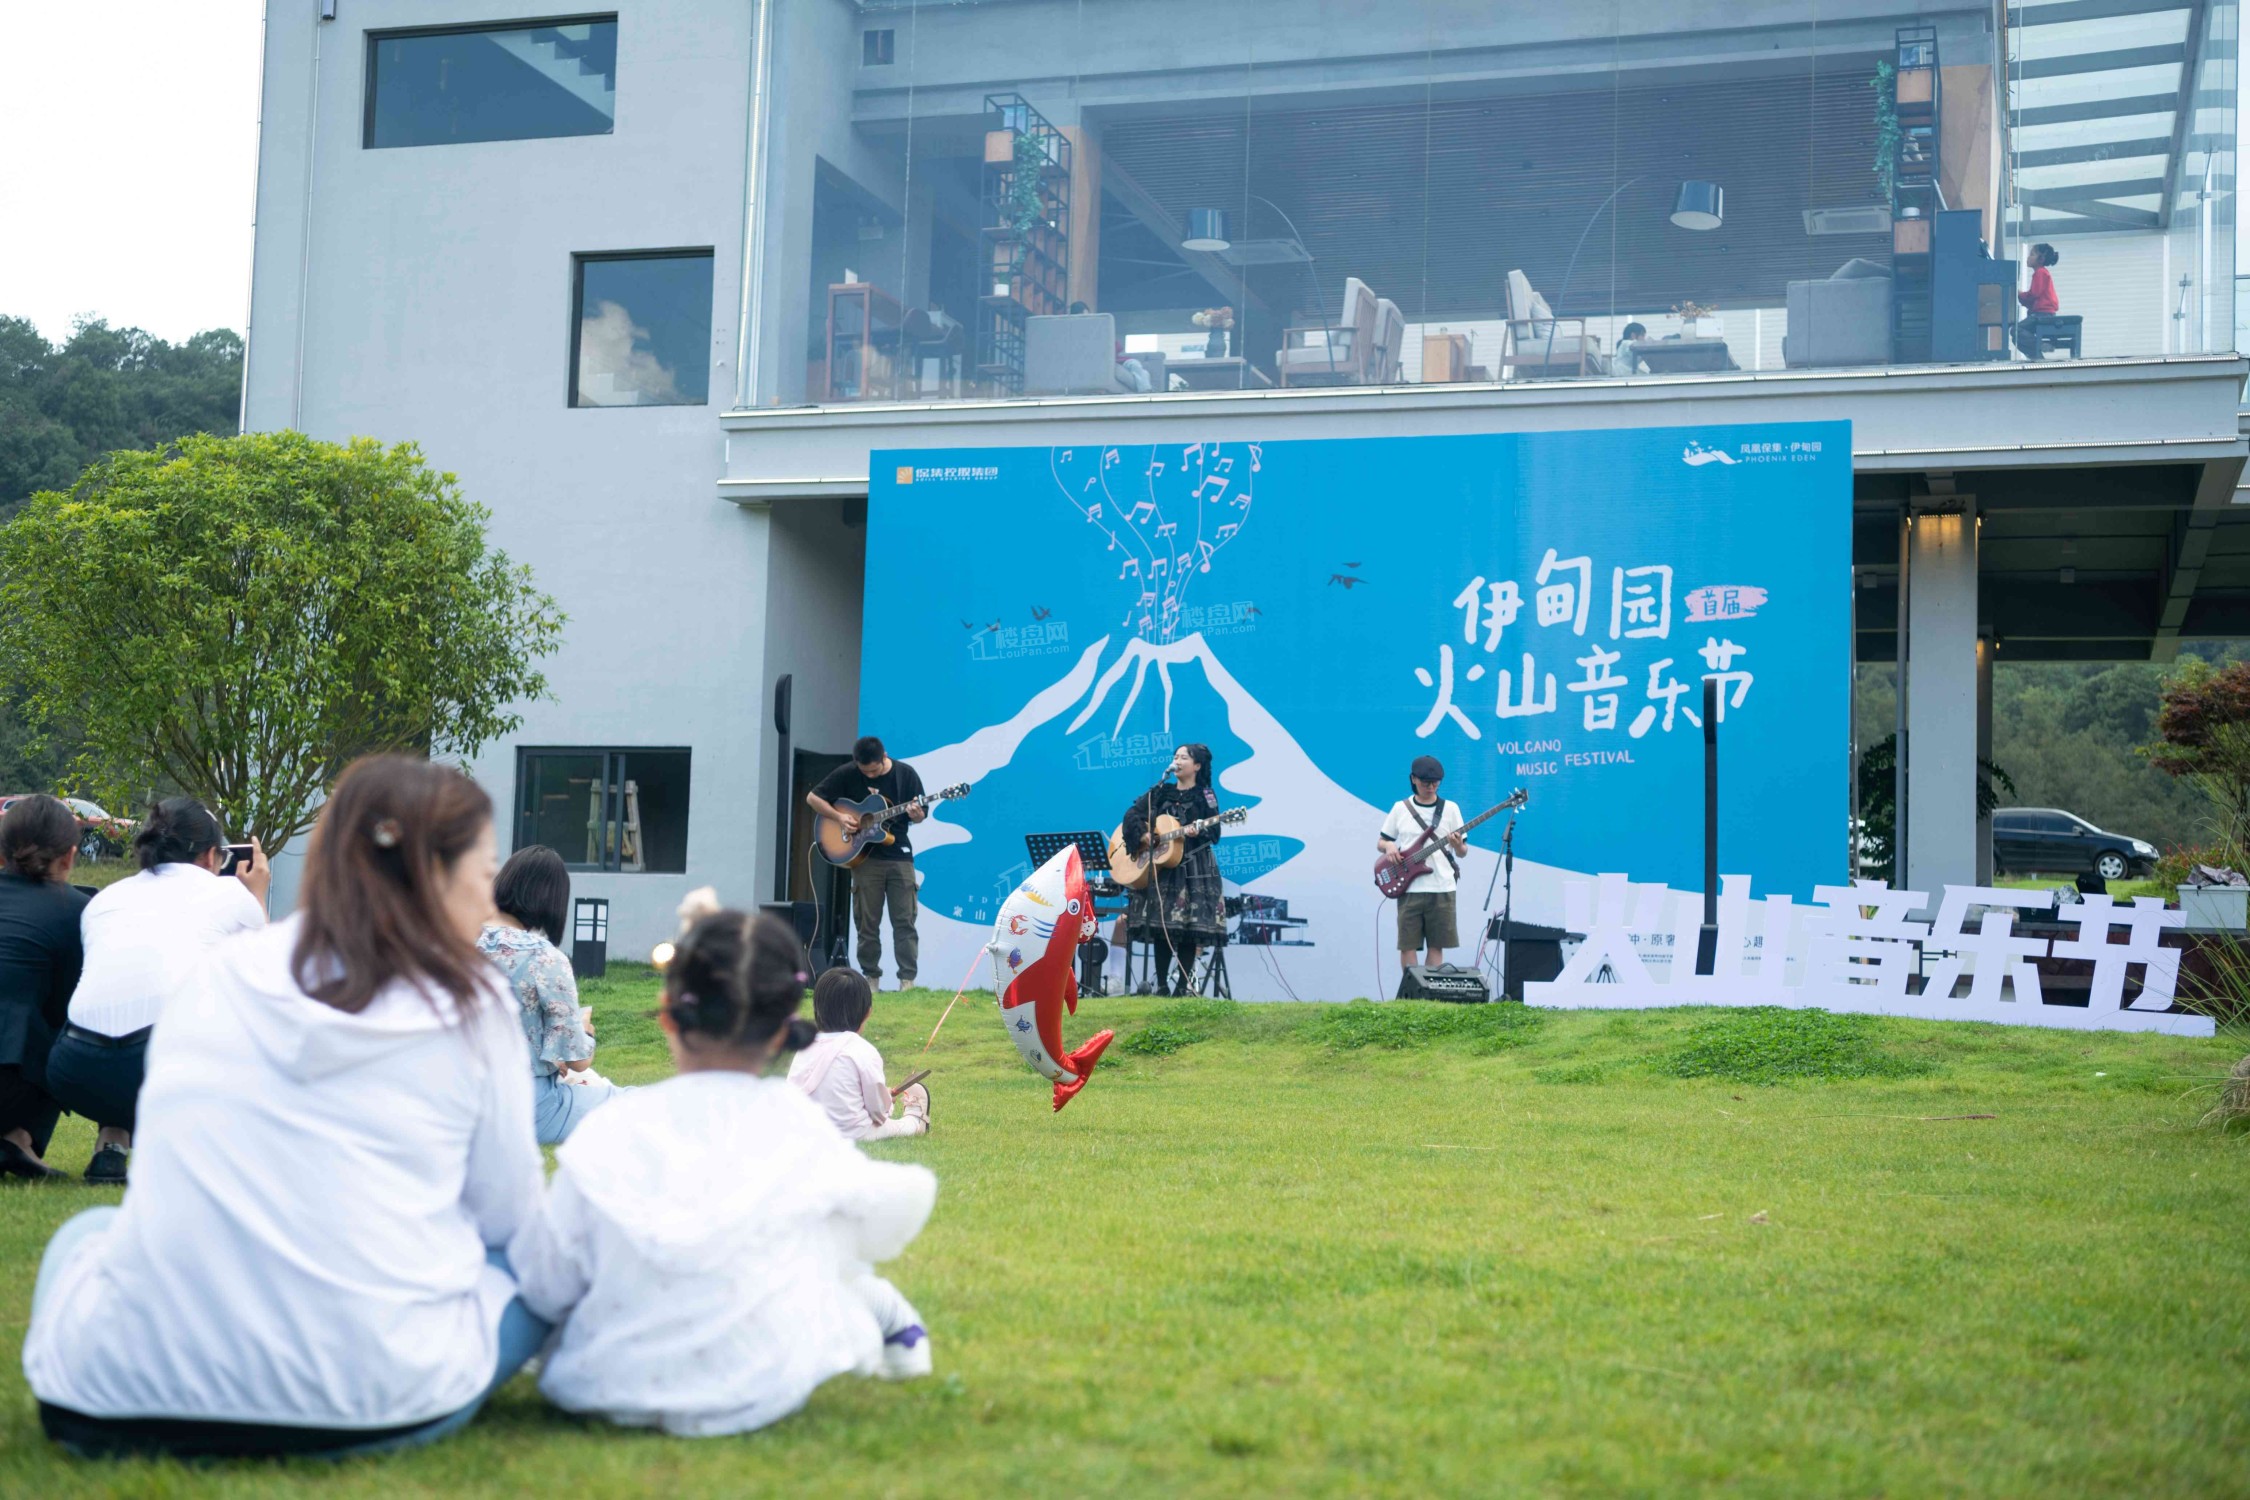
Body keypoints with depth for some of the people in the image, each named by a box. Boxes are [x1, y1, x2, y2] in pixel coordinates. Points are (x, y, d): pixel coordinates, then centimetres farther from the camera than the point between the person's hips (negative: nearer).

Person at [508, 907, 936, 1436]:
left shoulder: (607, 1138, -12)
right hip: (760, 1396, 0)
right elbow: (887, 1214, 5)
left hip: (610, 1389, 0)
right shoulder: (799, 1128, -11)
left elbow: (544, 1288, -5)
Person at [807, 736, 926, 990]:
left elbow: (921, 814, 5)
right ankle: (871, 977, 11)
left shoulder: (905, 774, -1)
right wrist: (839, 817, -11)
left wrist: (916, 815, -19)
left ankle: (907, 979, -2)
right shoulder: (847, 775, -3)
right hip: (864, 856, 0)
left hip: (899, 856, 0)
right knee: (867, 922, 2)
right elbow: (812, 798, 2)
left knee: (904, 921, -3)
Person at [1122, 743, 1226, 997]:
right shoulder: (1161, 792, 11)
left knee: (1190, 928, -7)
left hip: (1194, 868, -3)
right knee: (1160, 924, -1)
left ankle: (1183, 985, -2)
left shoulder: (1205, 795, 2)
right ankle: (1161, 984, 4)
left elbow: (1214, 834, -4)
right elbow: (1133, 813, 8)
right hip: (1160, 866, 3)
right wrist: (1142, 835, -8)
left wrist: (1200, 831, -24)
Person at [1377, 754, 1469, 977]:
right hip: (1409, 888, 0)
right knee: (1407, 944, -2)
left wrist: (1458, 846, -15)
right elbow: (1380, 842, 14)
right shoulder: (1400, 808, 8)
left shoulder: (1450, 809, 7)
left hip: (1441, 888, 0)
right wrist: (1388, 846, -9)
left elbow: (1463, 851, 8)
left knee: (1436, 945, 1)